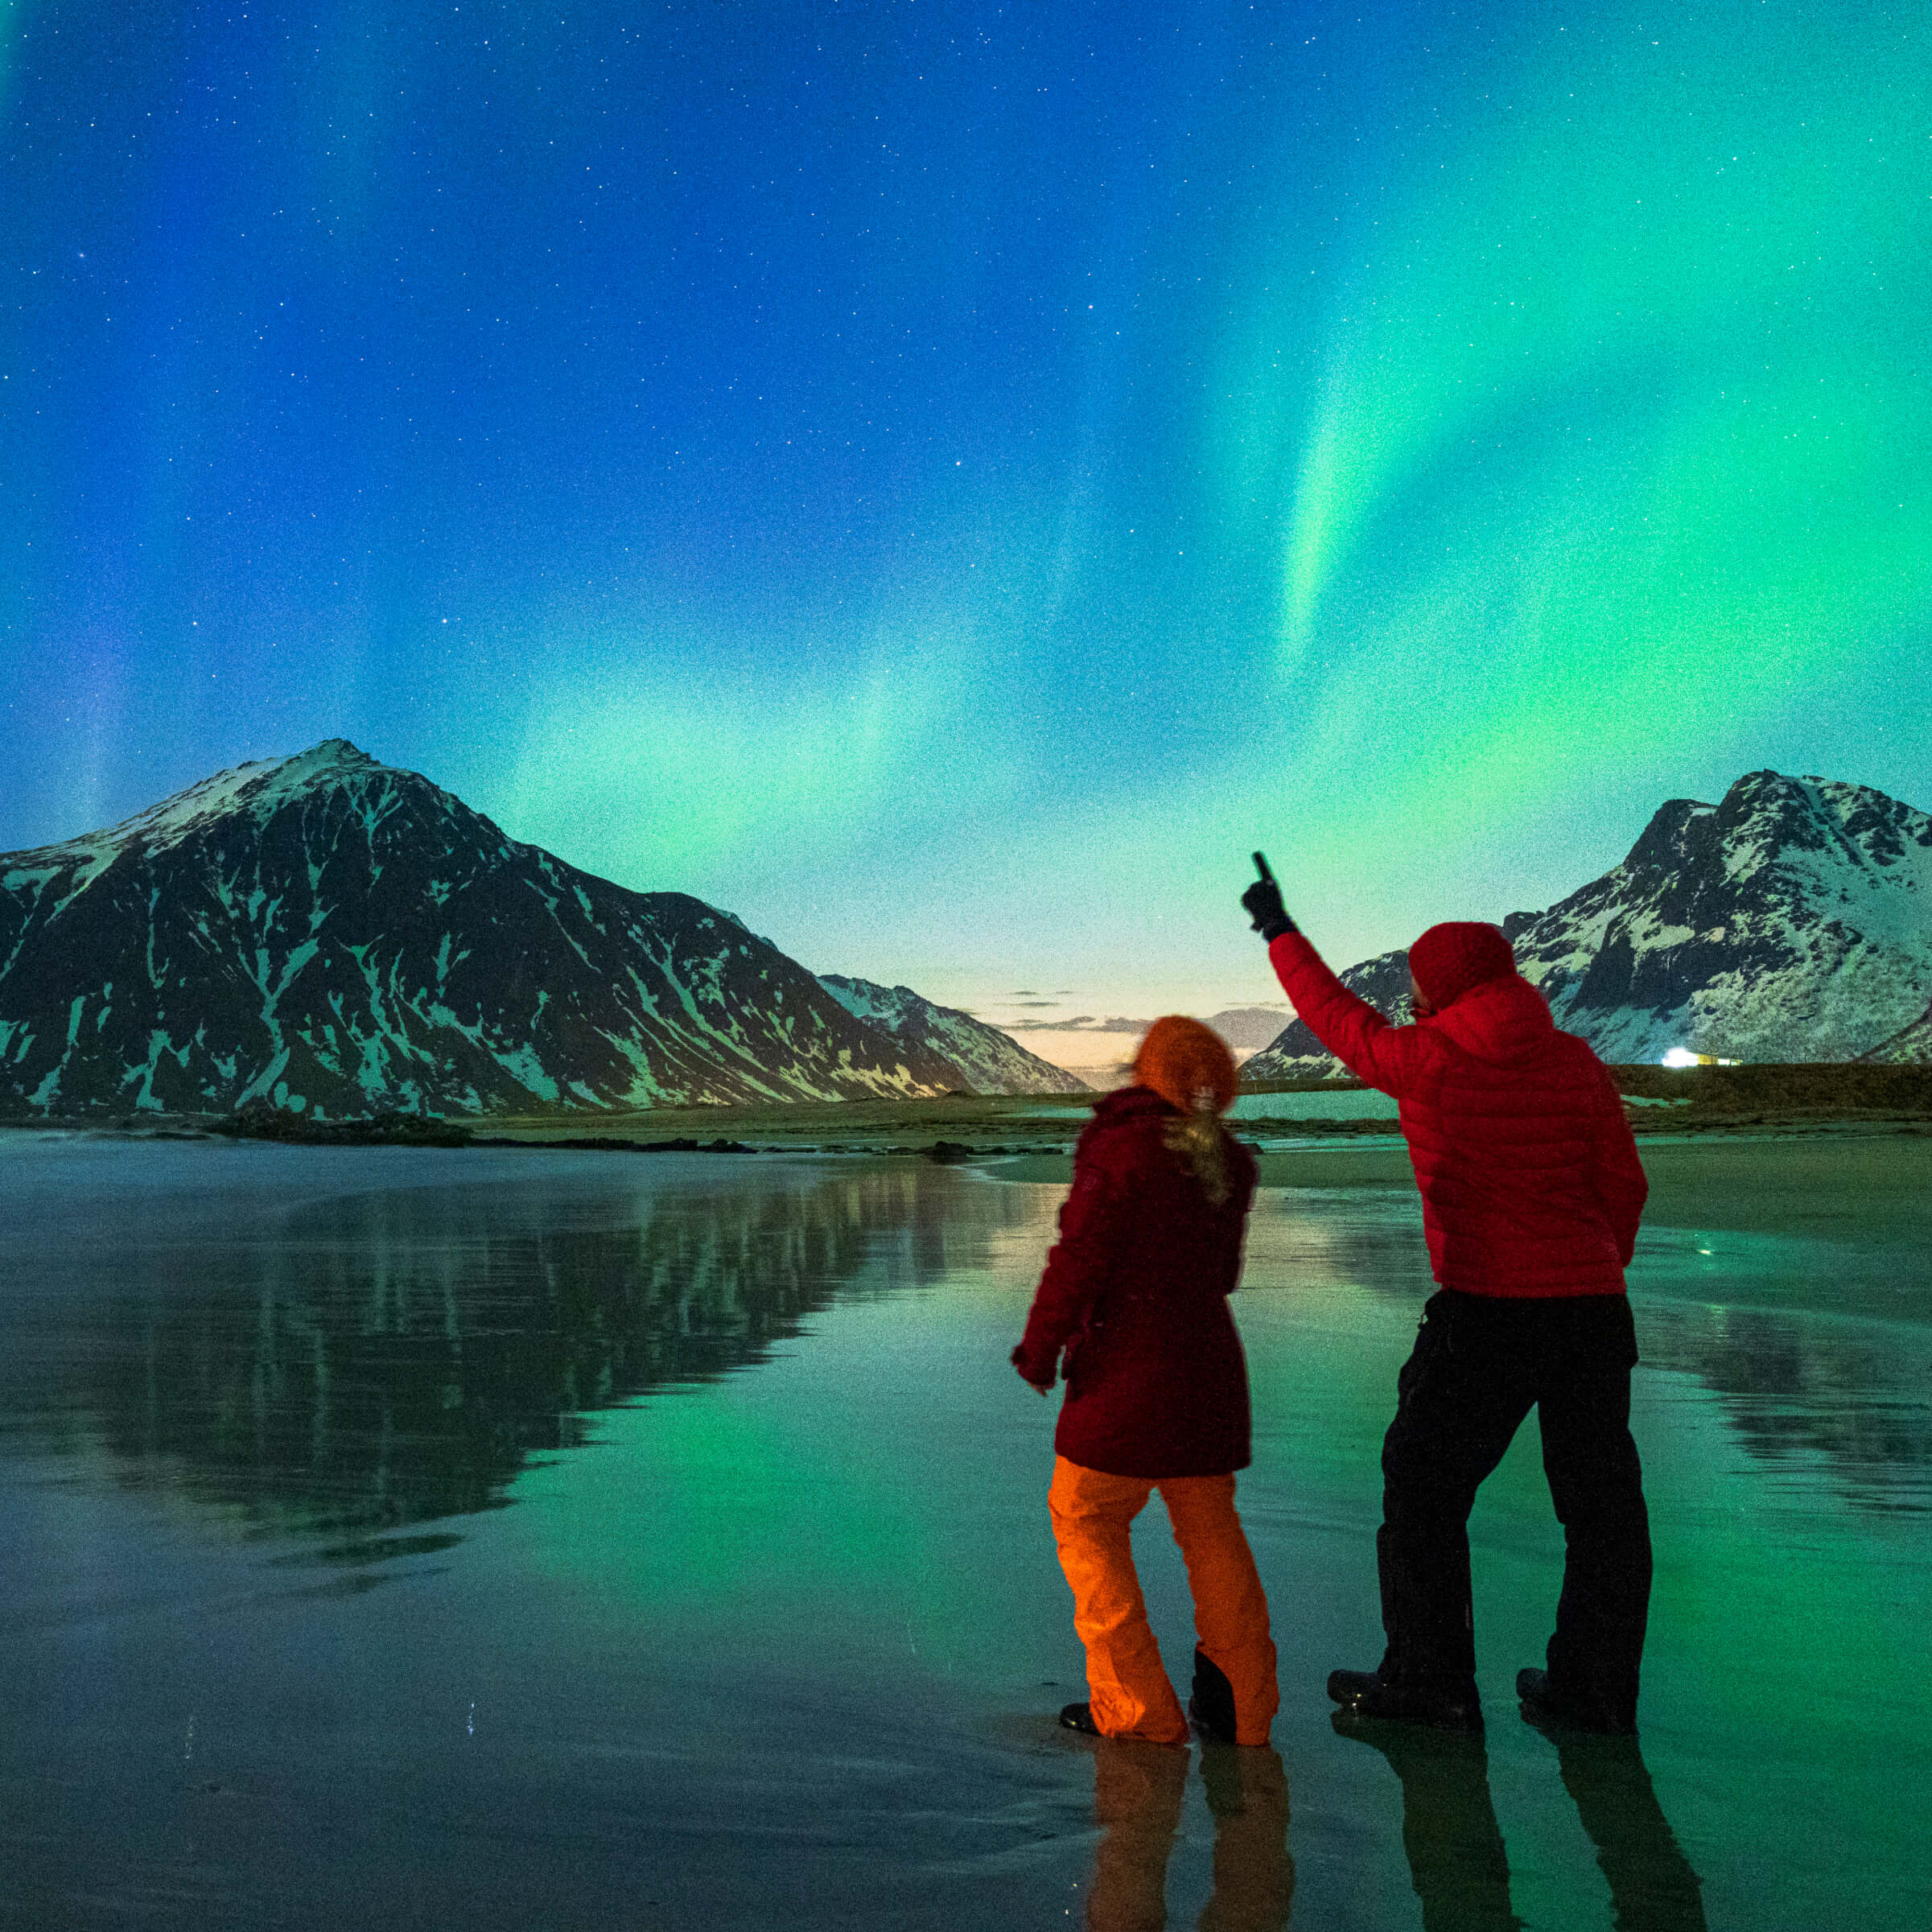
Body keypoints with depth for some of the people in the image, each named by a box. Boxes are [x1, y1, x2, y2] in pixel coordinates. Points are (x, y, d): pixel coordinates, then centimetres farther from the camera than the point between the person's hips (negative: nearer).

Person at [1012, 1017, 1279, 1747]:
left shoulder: (1122, 1147, -14)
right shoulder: (1230, 1165, 4)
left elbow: (1078, 1259, -13)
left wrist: (1040, 1346, -2)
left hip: (1126, 1369, -6)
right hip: (1210, 1365, 6)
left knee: (1085, 1518, 9)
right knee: (1210, 1527, 17)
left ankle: (1136, 1707, 10)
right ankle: (1241, 1704, 19)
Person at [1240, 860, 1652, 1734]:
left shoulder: (1428, 1059, -7)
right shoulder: (1575, 1061, 5)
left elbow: (1339, 1017, 8)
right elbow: (1624, 1184, 7)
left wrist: (1280, 933, 22)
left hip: (1486, 1310, -5)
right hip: (1593, 1304, 6)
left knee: (1423, 1482, 8)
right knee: (1599, 1497, 13)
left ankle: (1428, 1680, 14)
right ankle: (1594, 1689, 21)